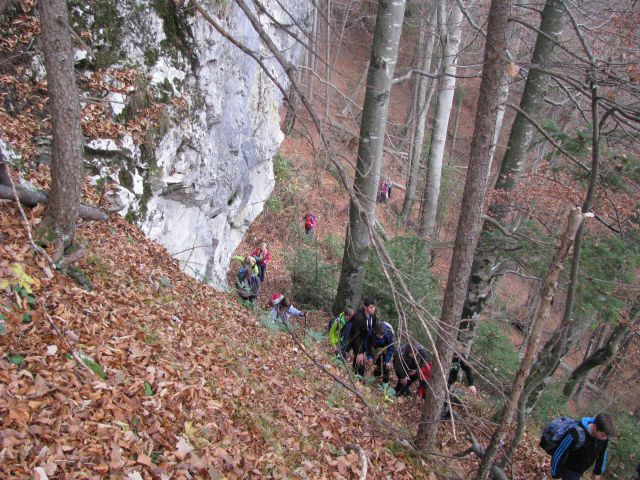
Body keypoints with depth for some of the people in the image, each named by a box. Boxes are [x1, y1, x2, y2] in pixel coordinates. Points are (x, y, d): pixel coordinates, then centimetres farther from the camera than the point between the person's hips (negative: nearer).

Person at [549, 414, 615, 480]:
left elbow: (602, 453, 5)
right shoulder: (577, 435, -38)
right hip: (570, 471, -6)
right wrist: (556, 474, -13)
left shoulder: (603, 435, -18)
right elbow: (558, 454, -26)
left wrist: (598, 472, 16)